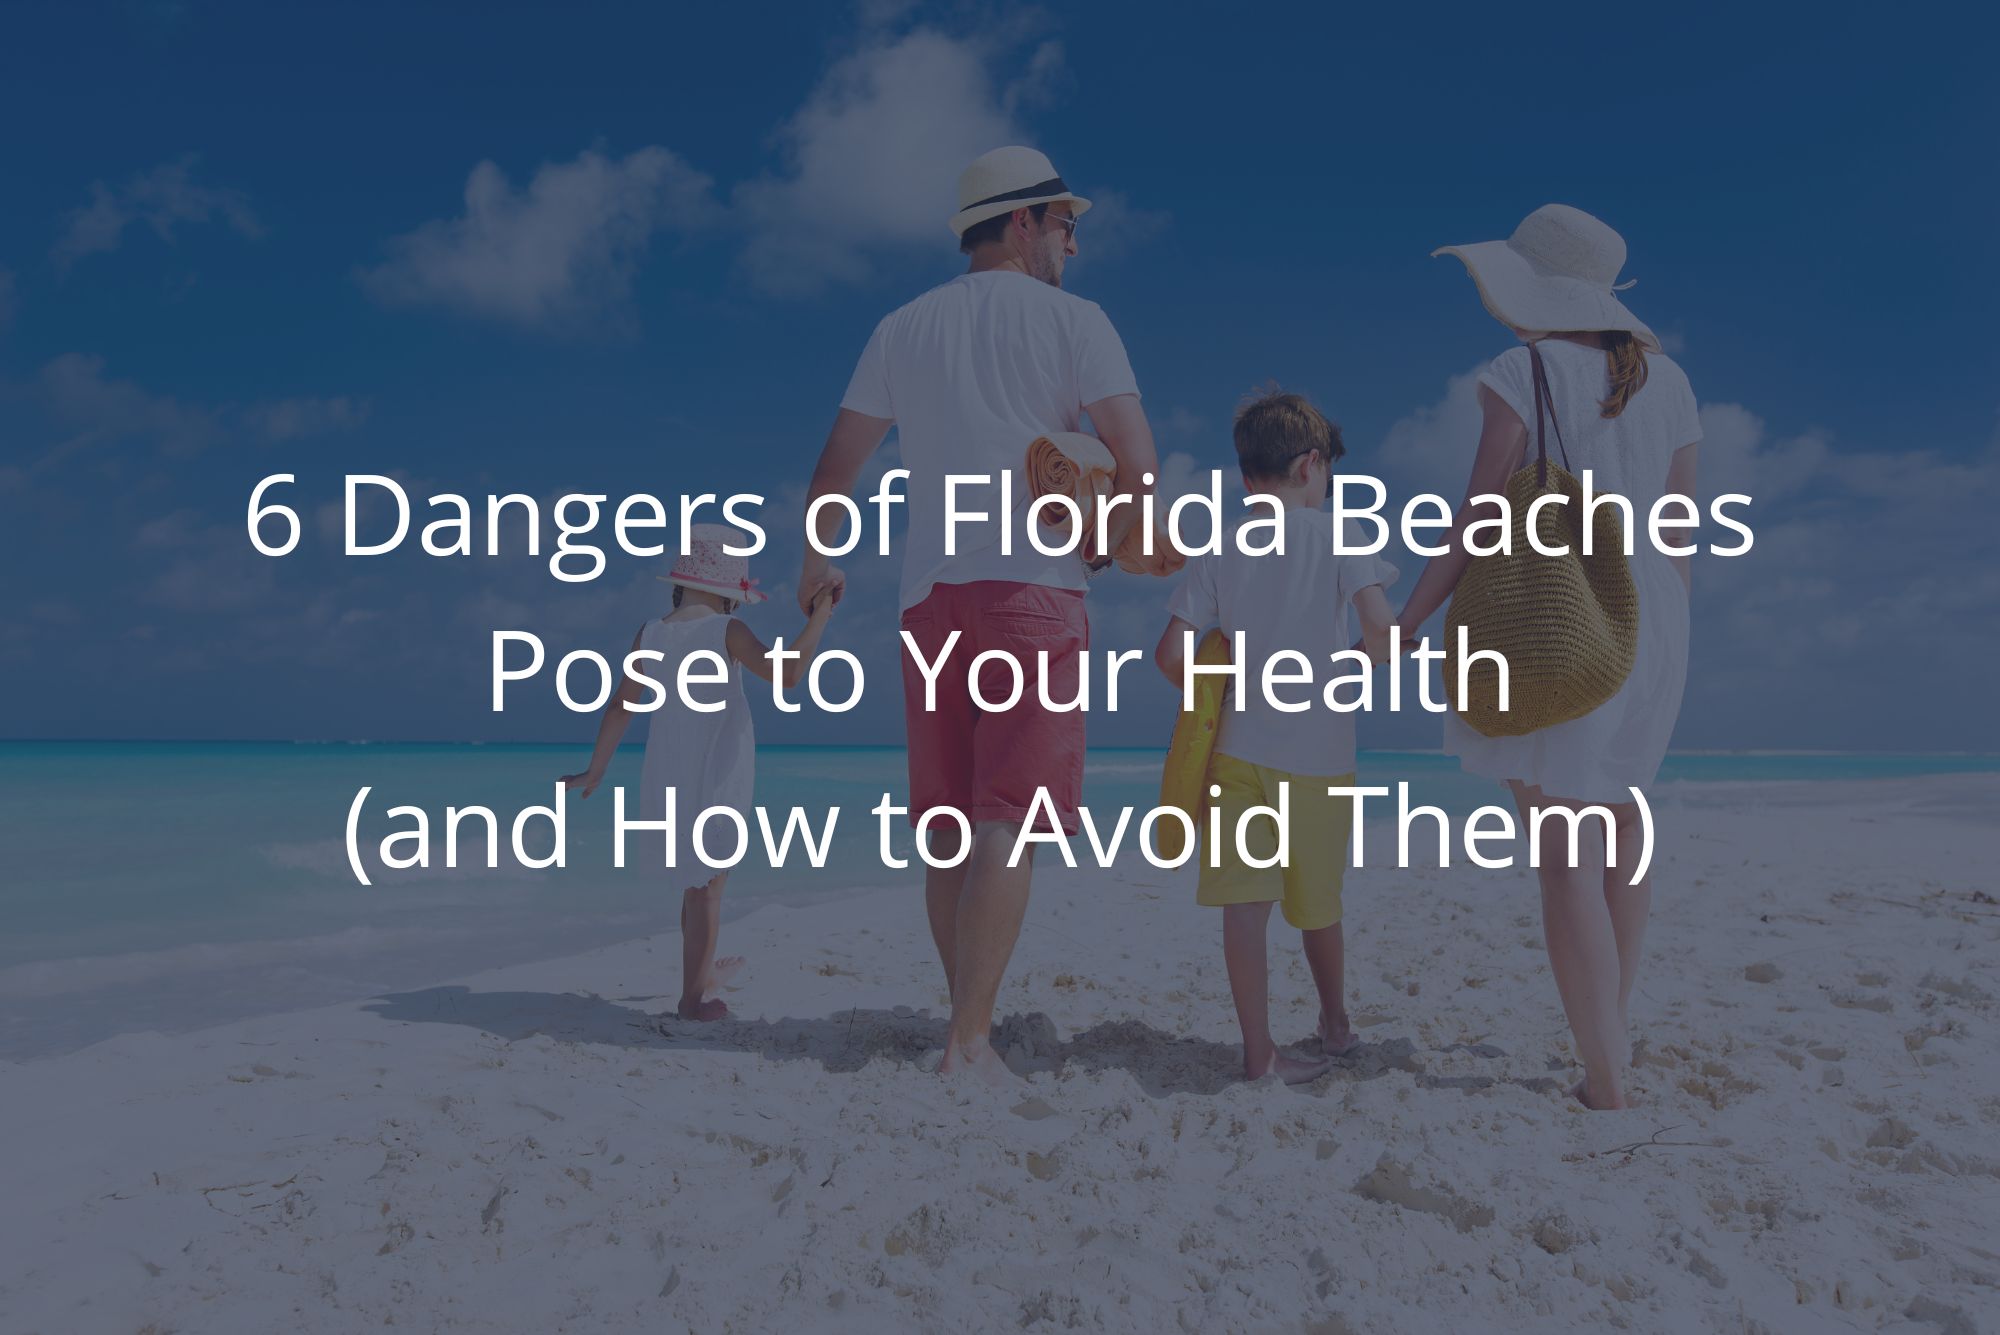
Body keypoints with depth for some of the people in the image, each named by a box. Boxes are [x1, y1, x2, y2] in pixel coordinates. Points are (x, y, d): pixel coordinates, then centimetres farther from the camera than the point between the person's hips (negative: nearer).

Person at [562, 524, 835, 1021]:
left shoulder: (650, 635, 3)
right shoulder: (726, 631, -12)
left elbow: (621, 706, 6)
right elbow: (787, 674, -22)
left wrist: (596, 770, 14)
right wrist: (818, 619, -11)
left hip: (669, 775, 5)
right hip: (719, 773, -5)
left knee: (696, 879, 22)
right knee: (708, 883, 2)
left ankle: (703, 971, 38)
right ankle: (692, 996, 5)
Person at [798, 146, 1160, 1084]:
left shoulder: (903, 329, 14)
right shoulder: (1071, 320, 3)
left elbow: (836, 466, 16)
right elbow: (1139, 466, -6)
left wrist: (817, 562, 32)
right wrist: (1098, 543, 13)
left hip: (929, 594, 4)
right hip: (1035, 586, -4)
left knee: (947, 828, 10)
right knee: (1009, 818, -7)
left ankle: (971, 1028, 20)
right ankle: (970, 1041, -13)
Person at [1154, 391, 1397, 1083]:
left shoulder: (1218, 552, 4)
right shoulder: (1338, 537, -2)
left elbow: (1171, 651, -3)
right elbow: (1384, 631, -12)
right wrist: (1361, 661, 9)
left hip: (1240, 747, 1)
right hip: (1320, 754, 0)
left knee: (1245, 901, 0)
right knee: (1318, 904, 16)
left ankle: (1259, 1050, -3)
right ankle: (1335, 1025, 36)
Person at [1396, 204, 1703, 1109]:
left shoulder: (1524, 373, -7)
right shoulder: (1665, 380, 9)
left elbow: (1478, 518, -11)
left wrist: (1402, 623, -5)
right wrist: (1666, 644, 19)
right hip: (1644, 624, 7)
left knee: (1565, 855, -3)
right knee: (1619, 829, 21)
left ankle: (1606, 1085, -2)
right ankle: (1613, 1036, 31)